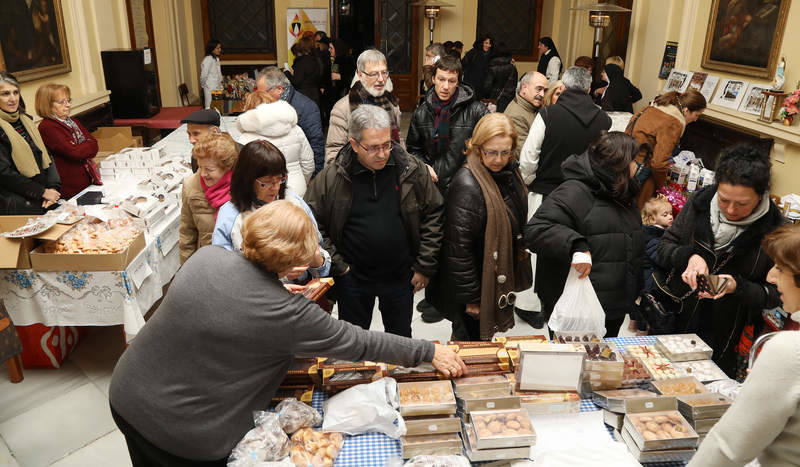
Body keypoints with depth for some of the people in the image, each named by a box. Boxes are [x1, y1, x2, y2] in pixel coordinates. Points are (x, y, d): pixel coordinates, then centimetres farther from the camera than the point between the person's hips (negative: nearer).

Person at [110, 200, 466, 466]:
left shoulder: (205, 257, -12)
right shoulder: (287, 314, -25)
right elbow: (357, 344, -17)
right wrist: (430, 352, -5)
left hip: (127, 394, 5)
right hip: (185, 437, -5)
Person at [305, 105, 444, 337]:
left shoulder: (412, 170, -10)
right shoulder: (331, 177, -14)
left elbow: (433, 214, -2)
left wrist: (425, 266, -3)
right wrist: (336, 265, -9)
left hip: (401, 275, 1)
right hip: (352, 277, -1)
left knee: (401, 337, 21)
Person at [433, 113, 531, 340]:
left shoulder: (510, 172, 1)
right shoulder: (467, 185, -26)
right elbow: (458, 247, -24)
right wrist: (471, 297, -19)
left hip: (500, 281, 8)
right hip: (477, 285, -8)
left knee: (484, 340, 23)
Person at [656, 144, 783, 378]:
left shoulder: (773, 229, -14)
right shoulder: (700, 202, -8)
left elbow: (775, 294, -7)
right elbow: (664, 247, 0)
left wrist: (738, 287, -25)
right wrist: (690, 256, -20)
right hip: (676, 322, 3)